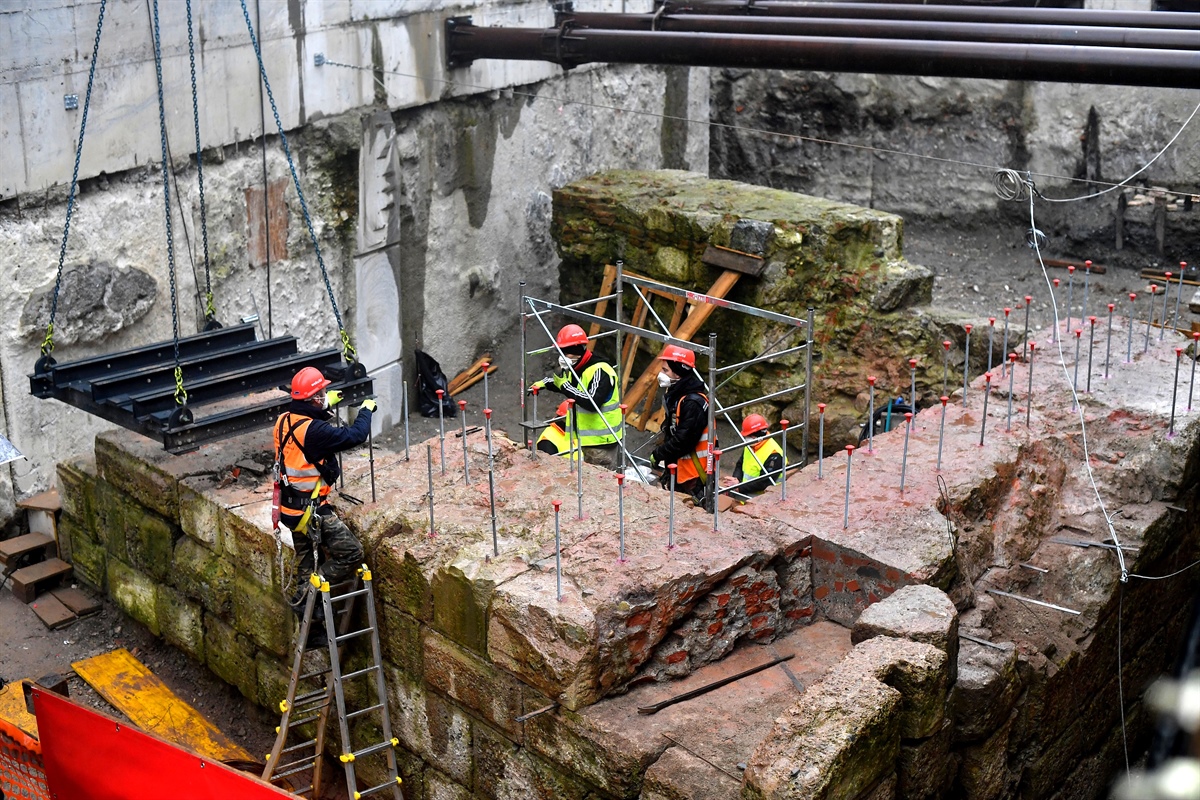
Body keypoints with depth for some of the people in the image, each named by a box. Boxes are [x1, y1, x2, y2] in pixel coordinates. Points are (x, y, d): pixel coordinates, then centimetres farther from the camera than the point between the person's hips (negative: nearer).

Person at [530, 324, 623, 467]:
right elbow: (560, 380, 34)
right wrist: (545, 383, 14)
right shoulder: (573, 368, 10)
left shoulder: (599, 371, -21)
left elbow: (592, 403, -31)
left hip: (602, 441, -10)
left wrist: (565, 386, -25)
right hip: (587, 439, 10)